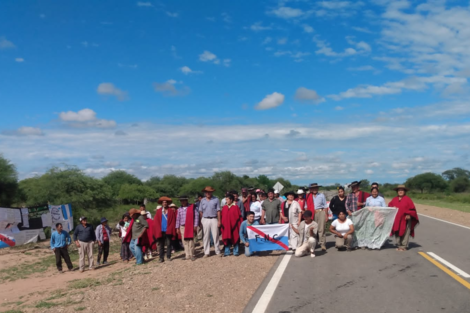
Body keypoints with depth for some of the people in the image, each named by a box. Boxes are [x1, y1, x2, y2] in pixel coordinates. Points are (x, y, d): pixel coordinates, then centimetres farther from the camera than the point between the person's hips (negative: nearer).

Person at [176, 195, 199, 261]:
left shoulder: (192, 207, -1)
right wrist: (177, 228, 10)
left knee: (191, 241, -4)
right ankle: (187, 255, 12)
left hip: (190, 227, -4)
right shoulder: (180, 209, 12)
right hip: (182, 227, 4)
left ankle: (192, 255, 6)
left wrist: (195, 226, -7)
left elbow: (196, 216, -3)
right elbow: (178, 218, 15)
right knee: (184, 242, 5)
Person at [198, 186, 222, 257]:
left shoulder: (216, 199, 2)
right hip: (205, 219, 2)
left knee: (215, 236, 1)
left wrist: (219, 221, -4)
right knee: (206, 236, 4)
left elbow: (218, 211, 1)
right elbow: (200, 211, 9)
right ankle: (206, 252, 11)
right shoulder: (202, 200, 8)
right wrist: (201, 221, 2)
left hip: (214, 219, -2)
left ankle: (217, 251, 9)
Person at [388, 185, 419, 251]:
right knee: (397, 233, 5)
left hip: (405, 219, -4)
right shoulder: (394, 199, 13)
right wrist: (392, 208, -3)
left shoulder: (408, 199, -1)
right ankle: (399, 245, 15)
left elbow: (412, 208, -3)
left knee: (405, 233, -4)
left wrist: (409, 215, -14)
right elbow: (389, 206, 19)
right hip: (396, 220, 4)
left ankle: (404, 246, 2)